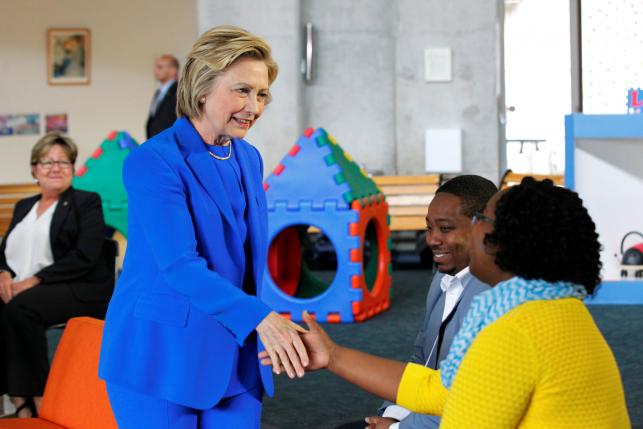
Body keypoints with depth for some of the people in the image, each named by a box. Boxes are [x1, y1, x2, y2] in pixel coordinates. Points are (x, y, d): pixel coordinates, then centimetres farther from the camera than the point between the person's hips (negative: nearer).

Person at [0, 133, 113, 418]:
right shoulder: (23, 206, 23)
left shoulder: (87, 202, 4)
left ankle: (38, 400, -27)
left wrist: (35, 280, -17)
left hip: (79, 289, -5)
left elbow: (84, 256, -10)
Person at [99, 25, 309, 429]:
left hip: (234, 358, 6)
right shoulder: (154, 162, -14)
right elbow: (179, 265, -23)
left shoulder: (249, 160, 8)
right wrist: (259, 317, -32)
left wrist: (269, 332, 14)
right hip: (162, 355, -6)